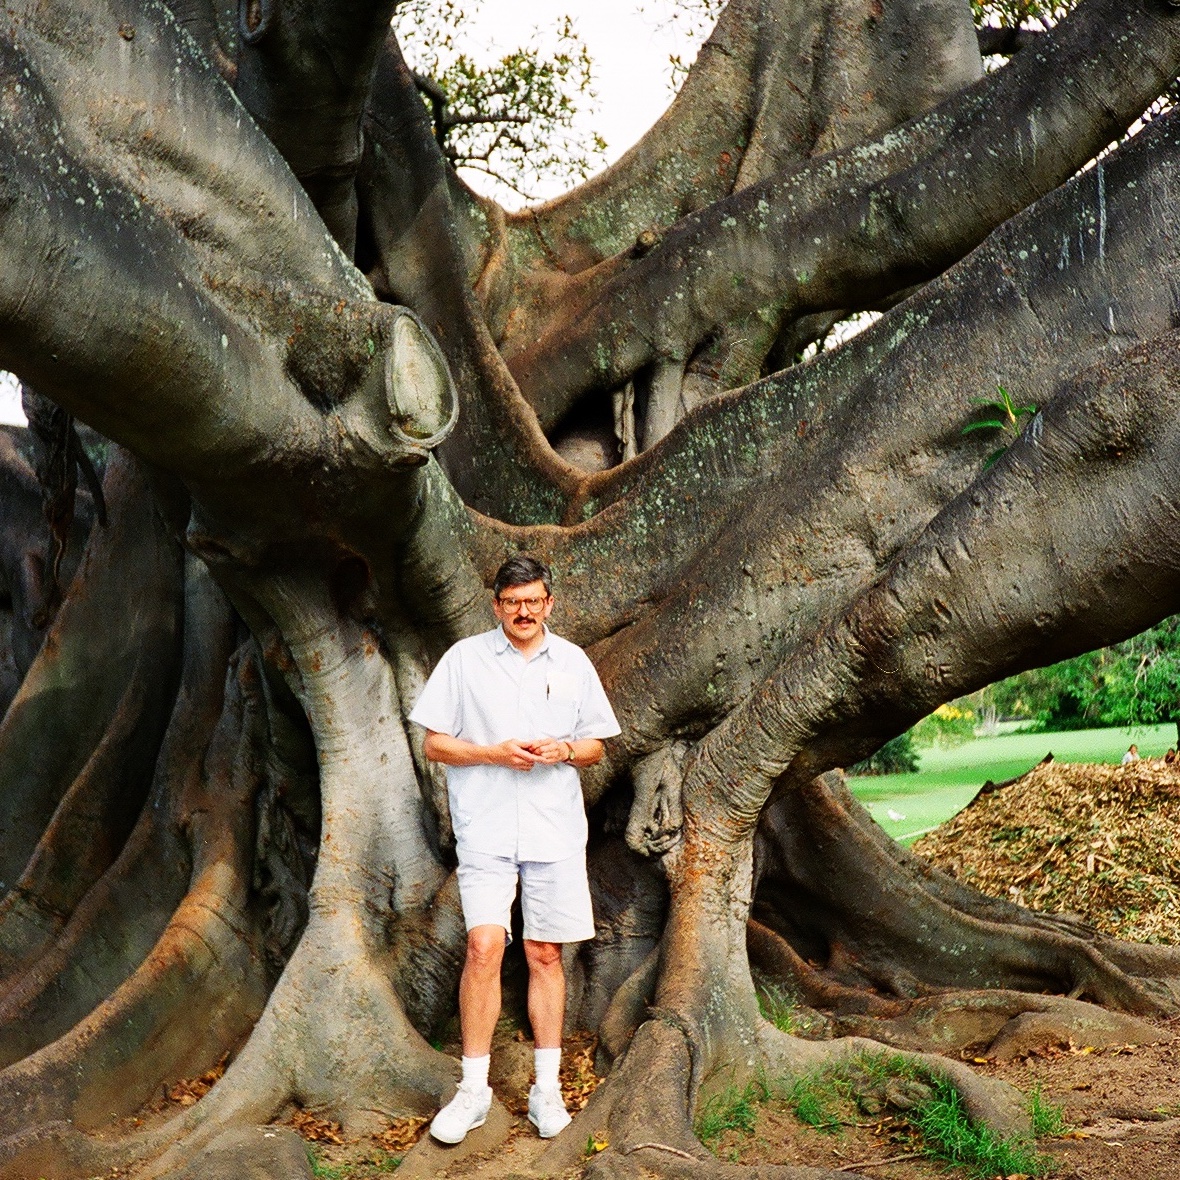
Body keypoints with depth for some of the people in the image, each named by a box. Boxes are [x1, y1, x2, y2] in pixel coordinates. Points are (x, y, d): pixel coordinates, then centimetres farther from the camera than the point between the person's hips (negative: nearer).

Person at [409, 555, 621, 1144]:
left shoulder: (573, 662, 9)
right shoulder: (464, 658, 3)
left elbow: (595, 747, 14)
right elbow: (436, 743, 3)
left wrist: (564, 750, -8)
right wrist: (495, 753, -13)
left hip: (556, 830, 2)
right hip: (485, 828, -2)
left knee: (545, 954, 7)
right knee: (484, 945, -15)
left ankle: (547, 1088, 17)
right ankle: (474, 1090, -3)